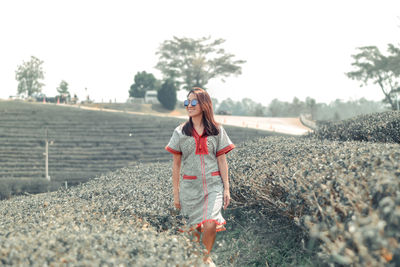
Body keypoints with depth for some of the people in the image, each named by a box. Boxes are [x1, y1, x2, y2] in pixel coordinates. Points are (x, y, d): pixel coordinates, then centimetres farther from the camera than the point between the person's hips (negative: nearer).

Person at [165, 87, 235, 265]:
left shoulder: (217, 130, 4)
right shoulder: (181, 132, 4)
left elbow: (222, 160, 5)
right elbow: (176, 164, 6)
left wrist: (226, 189, 1)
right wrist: (176, 193, 4)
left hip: (213, 184, -1)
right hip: (190, 186, 1)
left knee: (210, 225, -18)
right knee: (194, 229, 4)